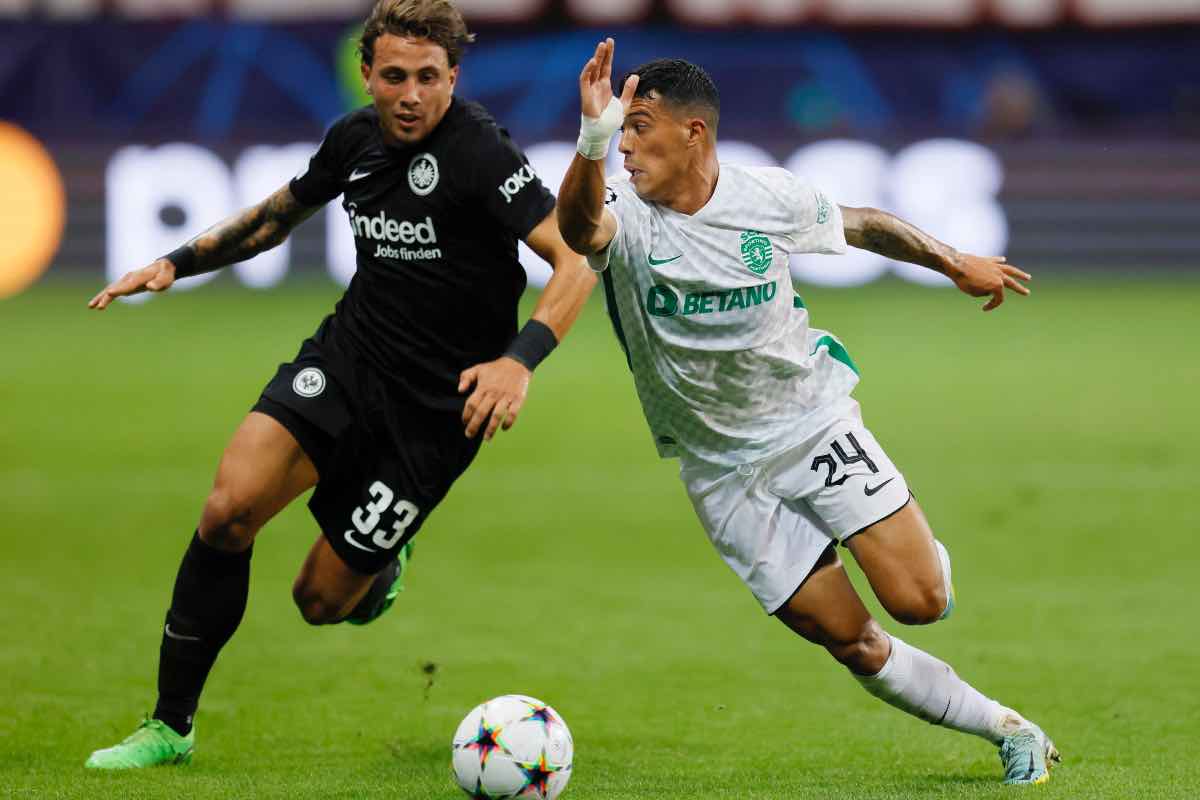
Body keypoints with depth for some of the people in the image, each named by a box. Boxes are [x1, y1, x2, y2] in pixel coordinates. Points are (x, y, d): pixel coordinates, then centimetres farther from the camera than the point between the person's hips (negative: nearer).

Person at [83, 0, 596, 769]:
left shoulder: (480, 152, -19)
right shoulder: (355, 139, 2)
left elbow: (576, 262, -25)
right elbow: (278, 214, 23)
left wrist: (520, 359, -39)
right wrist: (176, 263, 14)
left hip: (435, 406, -5)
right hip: (346, 355, 5)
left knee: (322, 599, -1)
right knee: (229, 510, -18)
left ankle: (383, 565, 39)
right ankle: (170, 726, -4)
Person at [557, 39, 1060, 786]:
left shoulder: (771, 196, -11)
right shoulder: (626, 212, -17)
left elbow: (861, 224, 10)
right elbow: (579, 228, -43)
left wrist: (956, 264, 19)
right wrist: (593, 137, -61)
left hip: (812, 421, 0)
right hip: (723, 468, 0)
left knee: (919, 601, -11)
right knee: (853, 644, 0)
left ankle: (924, 551, 27)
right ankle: (1007, 730, 18)